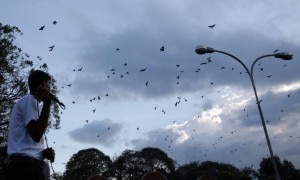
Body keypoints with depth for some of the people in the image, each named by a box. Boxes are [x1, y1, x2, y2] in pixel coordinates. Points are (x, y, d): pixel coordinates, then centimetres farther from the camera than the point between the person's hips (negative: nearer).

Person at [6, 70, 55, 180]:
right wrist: (47, 104, -11)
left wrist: (43, 152, 9)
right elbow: (36, 135, -15)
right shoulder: (29, 99, -1)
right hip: (28, 164, -10)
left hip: (26, 164, 10)